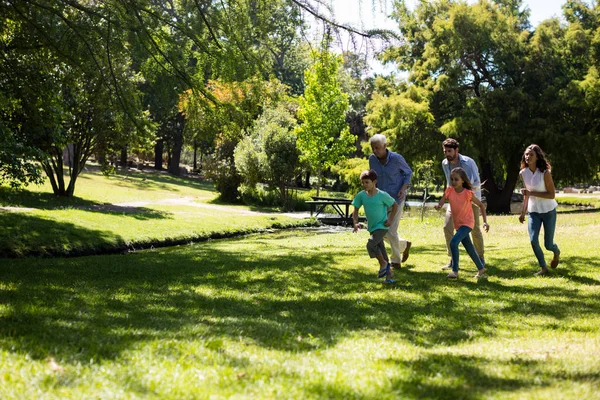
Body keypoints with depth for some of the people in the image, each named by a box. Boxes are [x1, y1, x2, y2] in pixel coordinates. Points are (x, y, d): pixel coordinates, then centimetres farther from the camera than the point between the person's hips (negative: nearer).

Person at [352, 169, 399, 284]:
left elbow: (395, 205, -2)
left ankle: (383, 263, -1)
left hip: (382, 226, -5)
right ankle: (388, 273, 22)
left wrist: (390, 220, -8)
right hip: (372, 227, 5)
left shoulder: (382, 195, -15)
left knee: (371, 244, -23)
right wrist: (355, 223, -13)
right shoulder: (361, 195, -5)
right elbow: (356, 210, 3)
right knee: (380, 249, 10)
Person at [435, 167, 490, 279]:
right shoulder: (449, 191, -6)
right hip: (457, 224, 6)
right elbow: (440, 204, -14)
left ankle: (455, 271, -17)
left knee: (453, 242, -23)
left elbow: (481, 205, -6)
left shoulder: (468, 193, -17)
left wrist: (485, 222, -11)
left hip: (467, 223, -6)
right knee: (469, 248, 15)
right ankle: (481, 269, 33)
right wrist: (437, 206, -39)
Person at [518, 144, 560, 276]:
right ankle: (543, 268, 4)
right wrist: (523, 213, 12)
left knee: (548, 244, 3)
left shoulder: (545, 173, -19)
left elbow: (551, 195, -20)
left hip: (548, 211, -3)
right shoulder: (523, 173, -4)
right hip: (533, 212, 4)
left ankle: (557, 253, 41)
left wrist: (532, 193, -28)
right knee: (533, 240, -15)